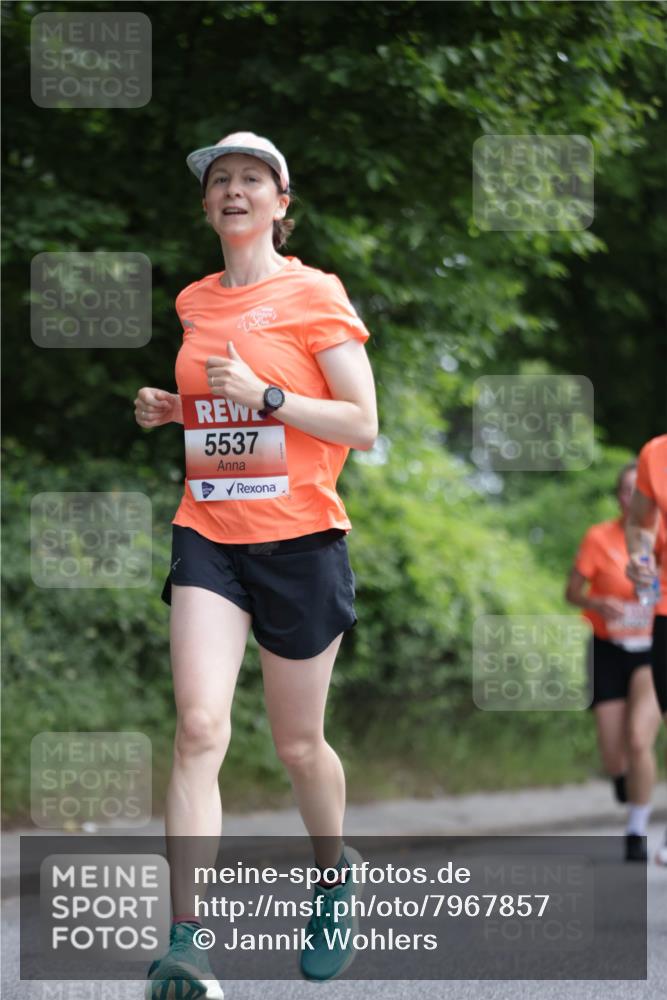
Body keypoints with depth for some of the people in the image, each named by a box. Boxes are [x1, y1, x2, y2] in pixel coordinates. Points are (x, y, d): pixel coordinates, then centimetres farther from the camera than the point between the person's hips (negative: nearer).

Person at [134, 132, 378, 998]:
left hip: (300, 539, -3)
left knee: (298, 744, 9)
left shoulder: (315, 295, -4)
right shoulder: (193, 303, 10)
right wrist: (166, 410, 6)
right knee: (199, 728, -15)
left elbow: (363, 425, -8)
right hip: (208, 535, 3)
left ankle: (335, 871, 40)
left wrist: (264, 396, -19)